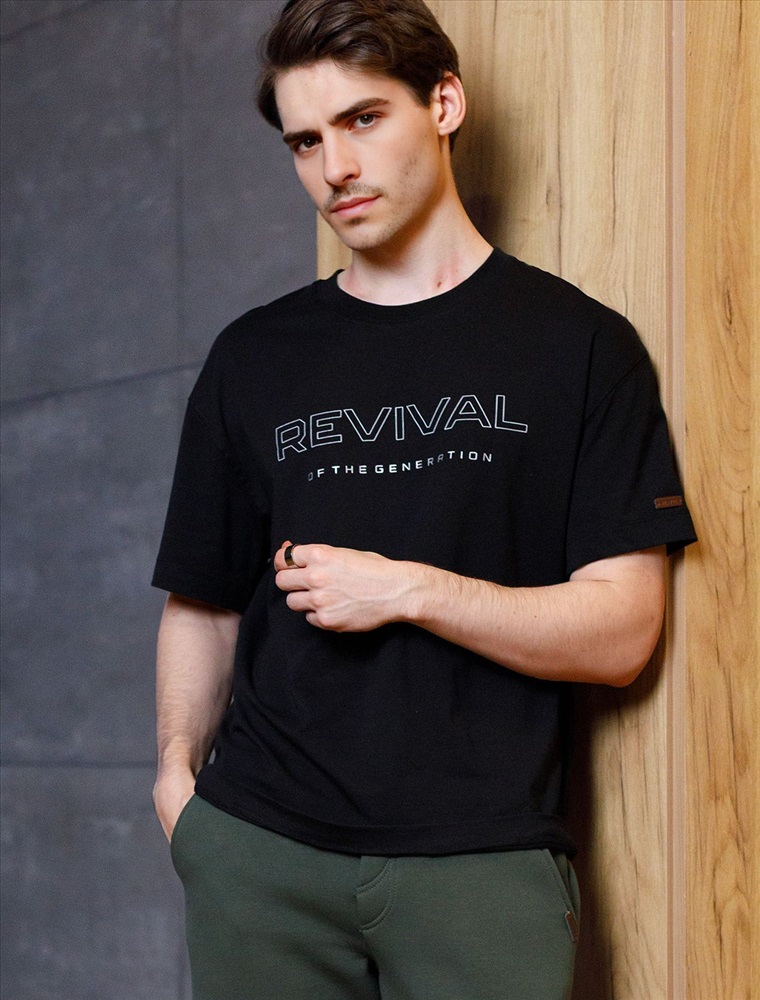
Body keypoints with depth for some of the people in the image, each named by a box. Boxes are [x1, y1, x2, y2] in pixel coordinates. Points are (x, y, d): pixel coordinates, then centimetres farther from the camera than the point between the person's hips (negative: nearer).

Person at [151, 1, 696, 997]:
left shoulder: (578, 343, 2)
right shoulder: (253, 359, 11)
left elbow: (619, 633, -3)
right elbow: (202, 605, 14)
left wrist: (410, 589, -11)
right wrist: (179, 769, 1)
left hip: (485, 852, -2)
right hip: (261, 850, 3)